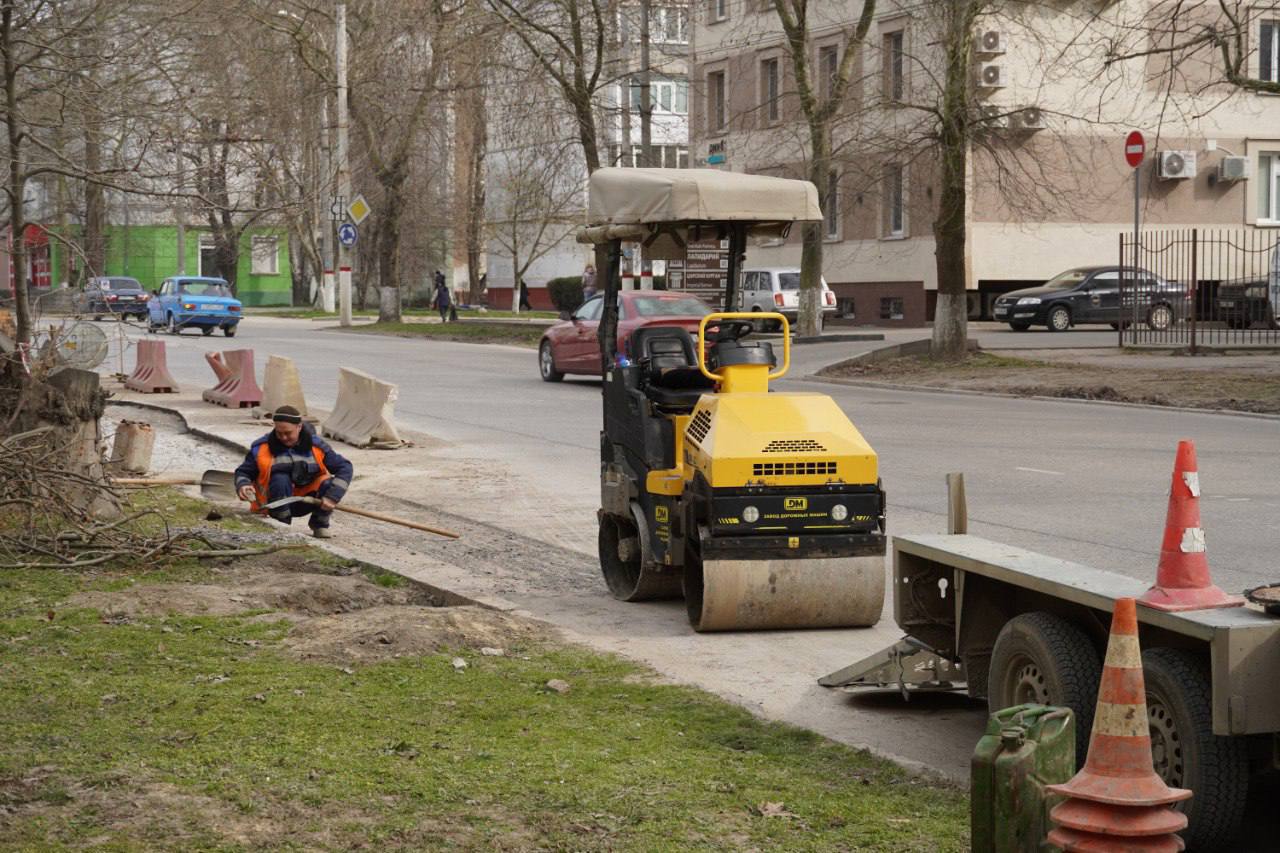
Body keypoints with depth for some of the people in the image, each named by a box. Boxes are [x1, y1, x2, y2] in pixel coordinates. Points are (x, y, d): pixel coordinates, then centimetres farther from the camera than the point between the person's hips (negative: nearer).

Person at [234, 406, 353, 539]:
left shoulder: (316, 445, -10)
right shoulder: (262, 447, -11)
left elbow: (344, 468, -10)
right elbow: (243, 472, -2)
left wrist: (333, 496, -23)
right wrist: (242, 486, -27)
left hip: (305, 502, 2)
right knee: (280, 479, -33)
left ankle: (319, 524, 3)